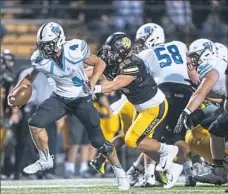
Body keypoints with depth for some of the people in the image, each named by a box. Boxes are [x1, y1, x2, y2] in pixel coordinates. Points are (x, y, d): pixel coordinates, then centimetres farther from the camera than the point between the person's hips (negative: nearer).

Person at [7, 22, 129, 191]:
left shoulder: (75, 50, -28)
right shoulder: (40, 59, -17)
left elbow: (100, 63, -14)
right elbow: (30, 77, 2)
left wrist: (93, 81, -31)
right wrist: (15, 91, -13)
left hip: (82, 99, -3)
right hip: (60, 98, 3)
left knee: (99, 141, -1)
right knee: (36, 123, -16)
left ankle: (119, 171, 21)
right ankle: (45, 161, 5)